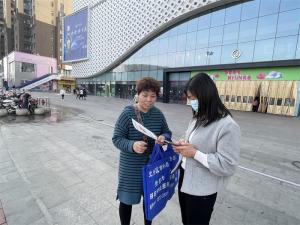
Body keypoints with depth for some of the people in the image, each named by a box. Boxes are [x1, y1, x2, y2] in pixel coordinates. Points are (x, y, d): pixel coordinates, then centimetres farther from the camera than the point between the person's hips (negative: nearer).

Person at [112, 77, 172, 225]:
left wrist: (163, 137, -18)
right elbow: (116, 138, -15)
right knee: (127, 199, 15)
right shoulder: (127, 113, -17)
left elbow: (167, 132, 6)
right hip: (131, 166, -4)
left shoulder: (158, 114, -4)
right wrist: (132, 145, -34)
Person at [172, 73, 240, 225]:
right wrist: (184, 144, -4)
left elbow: (227, 166, -24)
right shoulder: (198, 118, 1)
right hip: (184, 178, 7)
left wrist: (194, 153, -25)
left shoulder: (227, 126, -24)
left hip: (202, 190, -7)